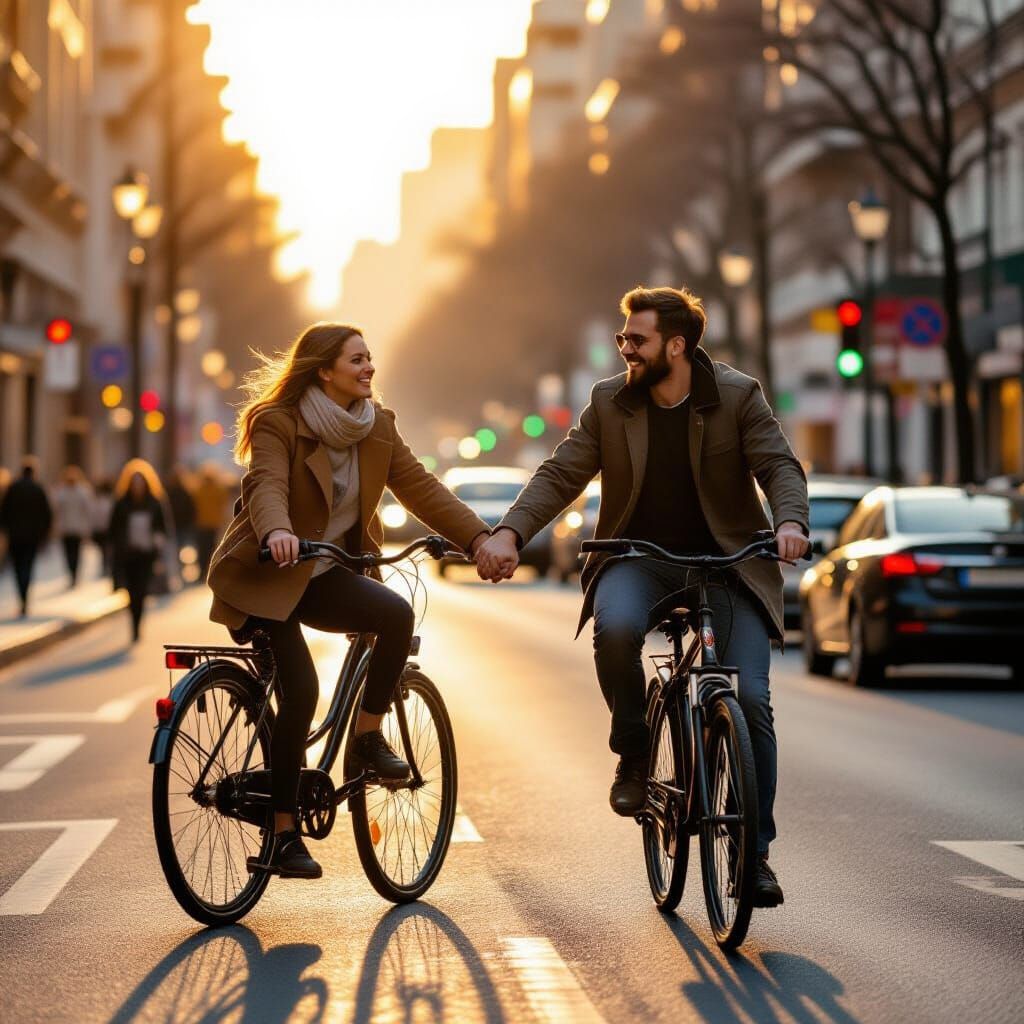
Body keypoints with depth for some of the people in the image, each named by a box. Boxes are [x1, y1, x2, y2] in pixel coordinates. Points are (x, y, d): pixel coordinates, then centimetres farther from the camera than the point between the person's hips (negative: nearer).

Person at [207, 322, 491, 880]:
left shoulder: (377, 425, 4)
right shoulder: (277, 423, -14)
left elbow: (420, 487, -1)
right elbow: (267, 486, -30)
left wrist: (479, 537, -12)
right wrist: (277, 531, -52)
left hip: (321, 574, 5)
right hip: (263, 576, -5)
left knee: (397, 614, -24)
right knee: (300, 689, -20)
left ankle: (366, 739, -5)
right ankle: (282, 833, -7)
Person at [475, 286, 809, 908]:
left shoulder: (738, 396, -4)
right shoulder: (610, 402, 2)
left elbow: (779, 465, -11)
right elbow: (560, 475, -1)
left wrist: (790, 521, -34)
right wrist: (510, 534, -18)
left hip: (728, 561, -1)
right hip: (639, 558, 1)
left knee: (750, 700, -14)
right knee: (616, 627, -35)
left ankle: (754, 854, -2)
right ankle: (634, 757, -9)